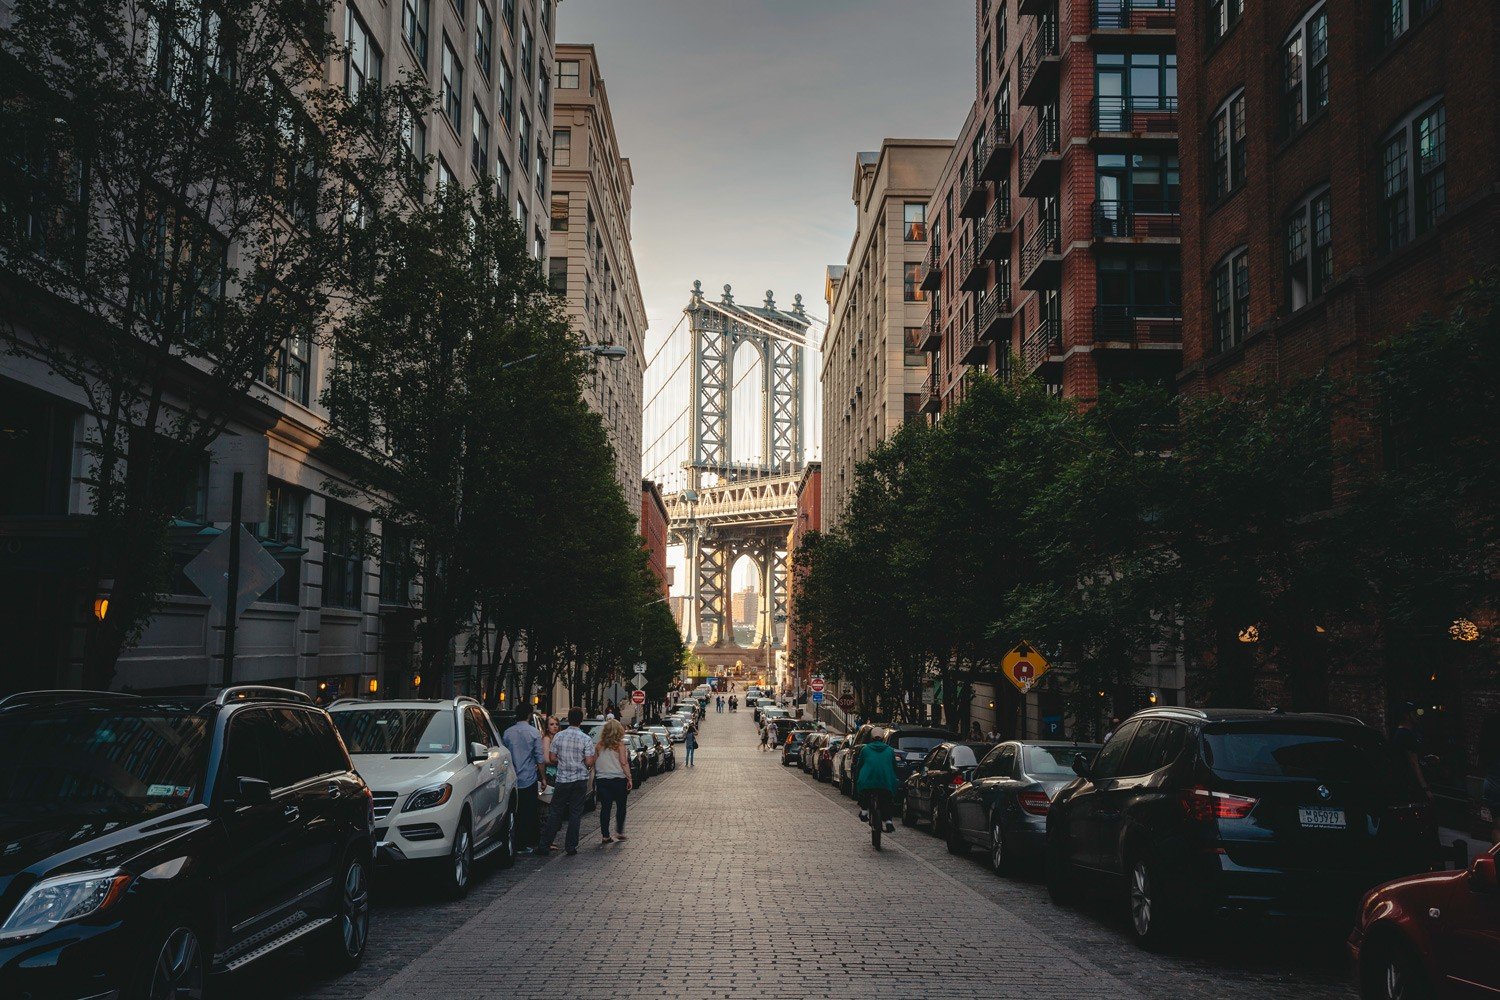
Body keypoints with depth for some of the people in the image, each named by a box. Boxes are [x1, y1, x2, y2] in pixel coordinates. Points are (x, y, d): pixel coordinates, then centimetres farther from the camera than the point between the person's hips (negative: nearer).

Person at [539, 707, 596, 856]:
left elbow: (552, 758, 0)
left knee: (555, 812, 10)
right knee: (575, 813, 6)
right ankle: (571, 846, 7)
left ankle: (545, 844, 11)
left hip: (562, 779, 2)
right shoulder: (586, 739, -9)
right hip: (580, 780, -1)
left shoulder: (558, 736, -3)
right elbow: (589, 762, -12)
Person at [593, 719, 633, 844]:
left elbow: (594, 763, 6)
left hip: (601, 780, 3)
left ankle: (605, 836, 5)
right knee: (621, 806, 14)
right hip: (618, 780, -3)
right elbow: (624, 763, -11)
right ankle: (620, 832, 19)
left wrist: (595, 781, 14)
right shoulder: (619, 745, -7)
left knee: (605, 808, 6)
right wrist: (629, 778, -6)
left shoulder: (598, 746, 3)